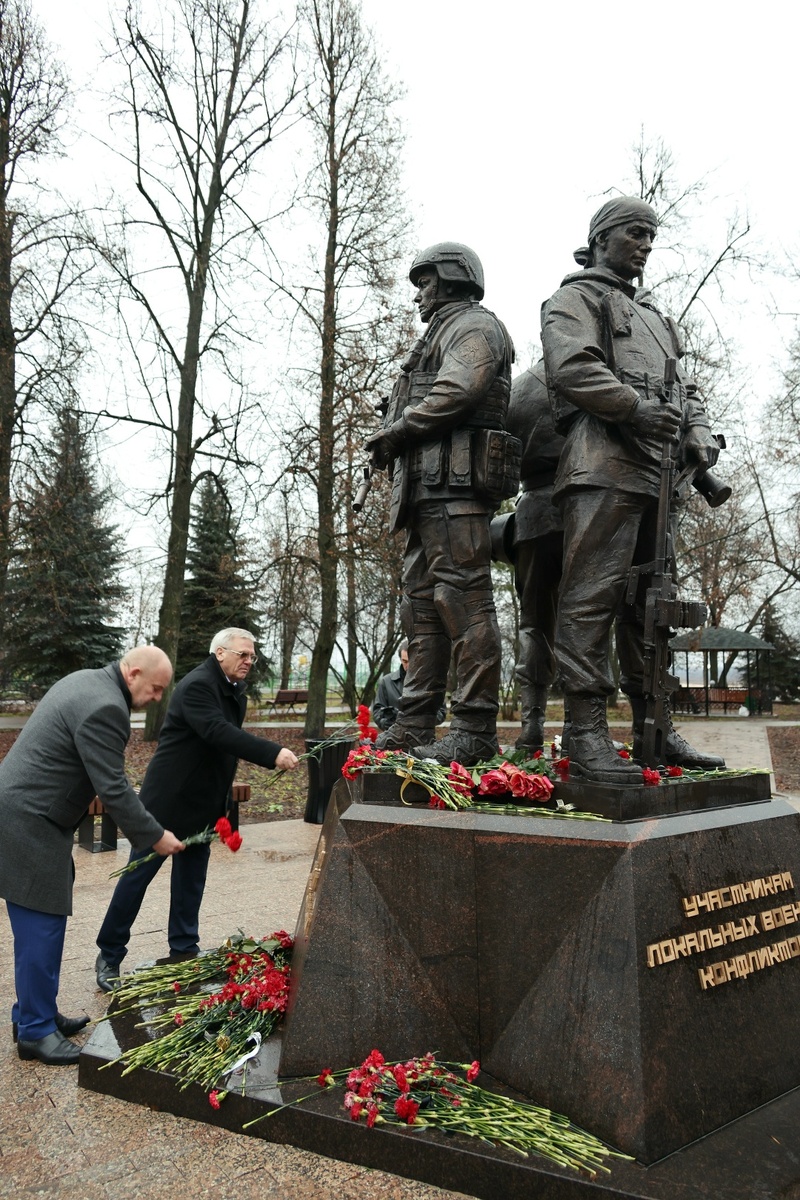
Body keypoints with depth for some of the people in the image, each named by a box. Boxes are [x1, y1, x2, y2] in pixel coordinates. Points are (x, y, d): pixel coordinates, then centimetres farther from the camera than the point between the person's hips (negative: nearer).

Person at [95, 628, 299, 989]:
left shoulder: (235, 692, 7)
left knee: (191, 878, 14)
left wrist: (224, 805, 10)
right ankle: (109, 956, 17)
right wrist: (274, 753, -41)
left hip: (203, 804, 8)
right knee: (138, 875, 4)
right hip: (170, 799, -8)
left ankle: (183, 950, 25)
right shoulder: (196, 685, -20)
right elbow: (219, 732, -35)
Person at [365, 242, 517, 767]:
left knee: (464, 600, -13)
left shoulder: (474, 325, 3)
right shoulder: (440, 336, 33)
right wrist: (393, 441, 5)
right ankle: (414, 725, 11)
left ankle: (476, 729, -12)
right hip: (428, 487, 10)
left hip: (455, 485, -10)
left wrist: (394, 431, -8)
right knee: (422, 603, 7)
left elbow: (457, 392, -16)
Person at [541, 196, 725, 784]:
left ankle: (654, 730, 14)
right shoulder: (575, 299, 9)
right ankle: (587, 736, -13)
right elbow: (572, 365, -10)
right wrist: (636, 408, -20)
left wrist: (698, 435, 4)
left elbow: (685, 386, 25)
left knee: (650, 603, 8)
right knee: (592, 597, -13)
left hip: (657, 472, 9)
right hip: (605, 465, -8)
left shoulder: (653, 315, 32)